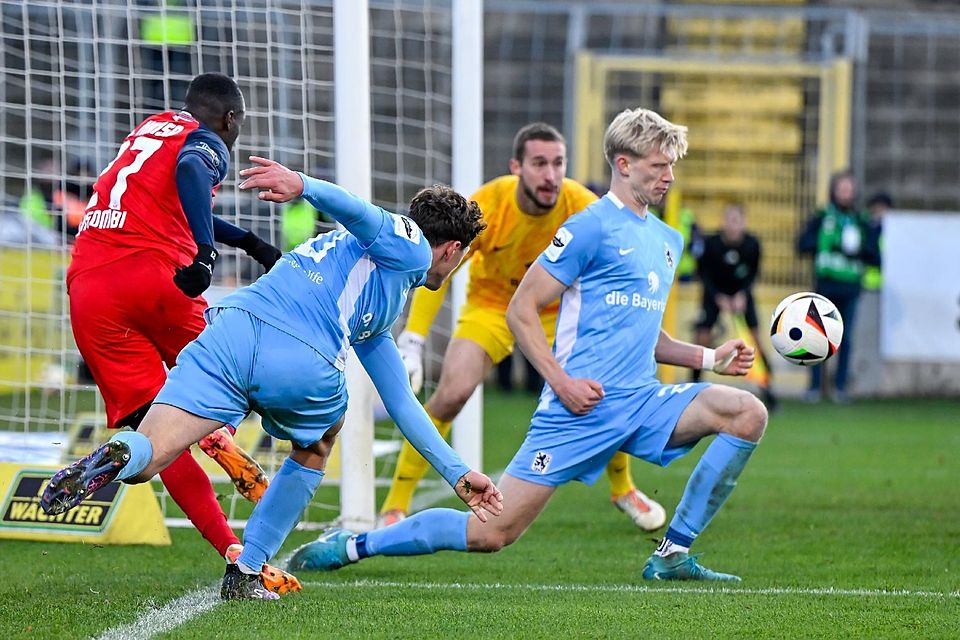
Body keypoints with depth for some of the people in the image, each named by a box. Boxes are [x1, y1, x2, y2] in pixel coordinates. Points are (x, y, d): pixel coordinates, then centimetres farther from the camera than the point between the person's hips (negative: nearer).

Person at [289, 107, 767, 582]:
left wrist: (708, 357, 13)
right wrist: (562, 382, -17)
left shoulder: (668, 241, 18)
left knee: (748, 414, -14)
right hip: (583, 405, -7)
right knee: (492, 532, -10)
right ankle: (352, 544, 9)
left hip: (642, 402, 7)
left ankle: (672, 555, -7)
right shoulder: (591, 227, -7)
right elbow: (521, 310, -8)